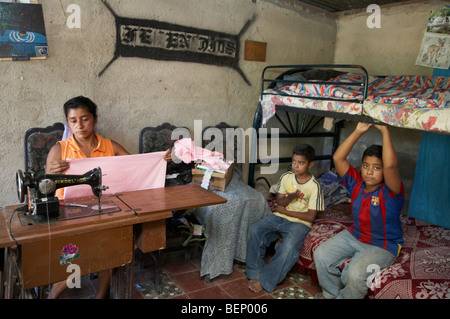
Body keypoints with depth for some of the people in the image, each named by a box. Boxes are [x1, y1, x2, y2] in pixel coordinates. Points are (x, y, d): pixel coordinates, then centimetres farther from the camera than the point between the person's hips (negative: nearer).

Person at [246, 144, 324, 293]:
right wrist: (289, 198, -18)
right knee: (254, 230, -23)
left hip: (299, 222, -4)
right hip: (279, 217, 4)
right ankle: (255, 273, -11)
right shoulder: (286, 177, 4)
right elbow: (278, 202, 6)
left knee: (289, 246, -34)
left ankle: (264, 281, -18)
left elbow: (310, 216, -9)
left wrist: (284, 210, -8)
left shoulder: (314, 186, -8)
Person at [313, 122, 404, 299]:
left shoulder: (391, 191, -20)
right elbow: (338, 158, -13)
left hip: (383, 246, -5)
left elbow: (391, 165, -41)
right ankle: (330, 294, 13)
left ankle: (345, 297, 3)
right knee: (321, 255, -10)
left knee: (355, 274, -29)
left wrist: (385, 130, -36)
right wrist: (358, 131, -18)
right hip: (354, 236, 6)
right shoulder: (357, 183, -5)